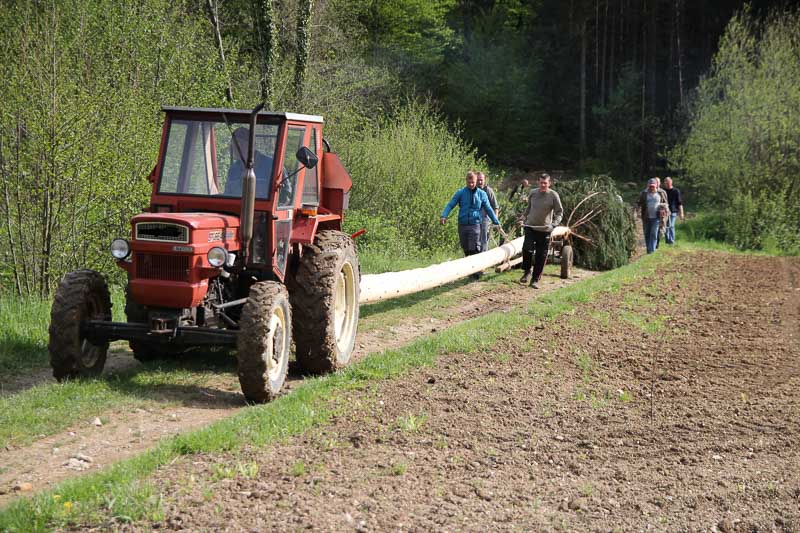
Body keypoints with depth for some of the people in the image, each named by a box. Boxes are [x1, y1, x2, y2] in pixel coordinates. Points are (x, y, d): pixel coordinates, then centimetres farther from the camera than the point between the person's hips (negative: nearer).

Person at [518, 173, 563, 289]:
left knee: (541, 256, 1)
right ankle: (526, 272, 6)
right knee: (527, 249, -16)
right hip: (530, 227, 2)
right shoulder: (533, 193, 4)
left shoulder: (553, 195, -6)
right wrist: (524, 219, 12)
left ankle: (535, 279, 10)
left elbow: (559, 212, -4)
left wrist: (554, 224, -18)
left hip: (545, 230, -1)